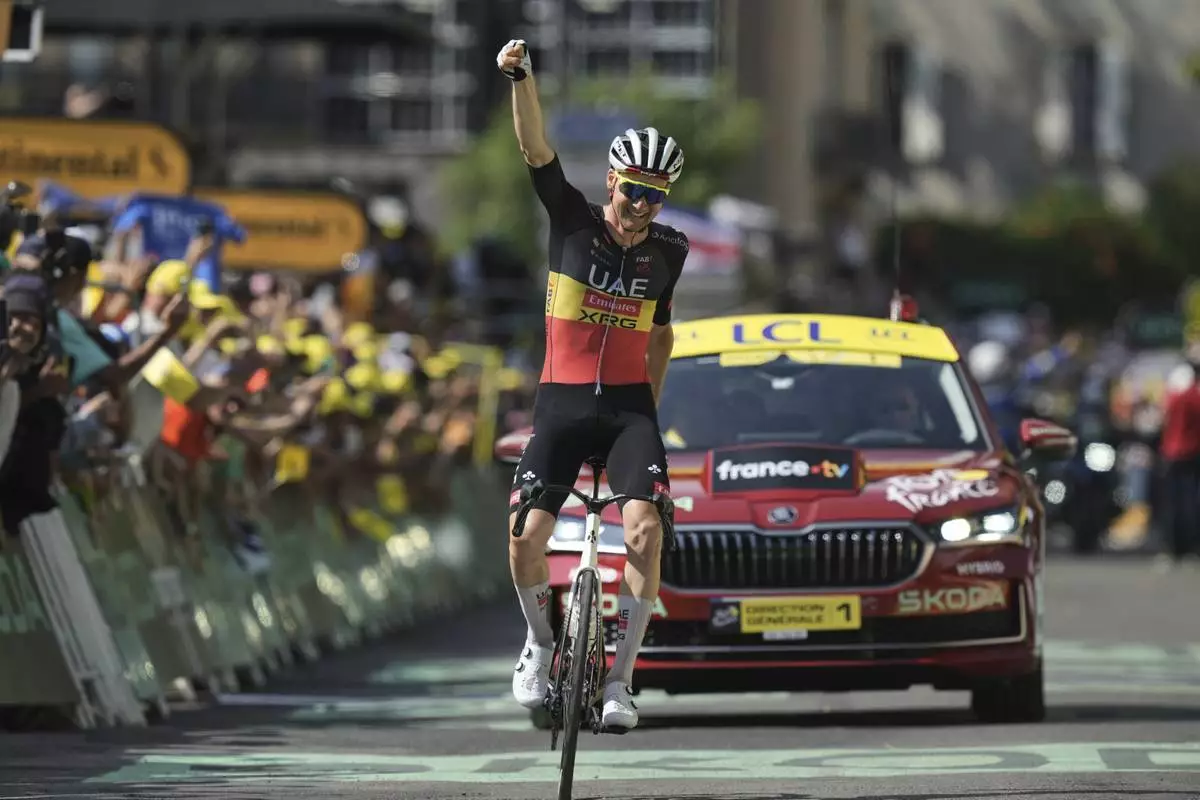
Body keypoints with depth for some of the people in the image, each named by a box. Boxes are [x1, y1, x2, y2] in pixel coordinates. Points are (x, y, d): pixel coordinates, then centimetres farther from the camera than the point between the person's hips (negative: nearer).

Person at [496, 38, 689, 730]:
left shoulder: (668, 251, 4)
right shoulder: (574, 219, -3)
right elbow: (537, 149, -16)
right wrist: (521, 77, -31)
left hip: (629, 406, 1)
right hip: (563, 404, -1)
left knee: (646, 529, -21)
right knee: (527, 536, -15)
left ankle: (621, 679, -12)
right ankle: (541, 642, 16)